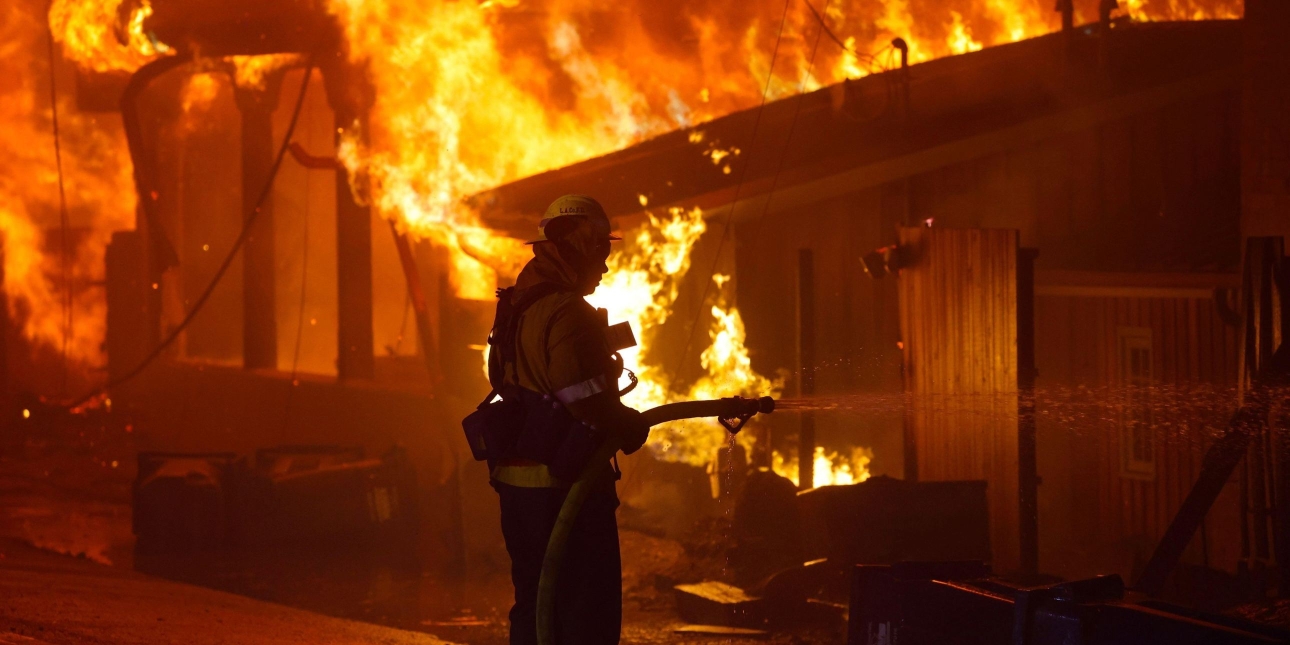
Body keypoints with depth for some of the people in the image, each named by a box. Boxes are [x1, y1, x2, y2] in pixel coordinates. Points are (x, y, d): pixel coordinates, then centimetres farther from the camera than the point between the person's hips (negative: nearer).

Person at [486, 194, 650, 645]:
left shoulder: (515, 307, 13)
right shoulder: (568, 313, -17)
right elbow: (588, 400, -26)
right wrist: (634, 429, -9)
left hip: (516, 481, 9)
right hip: (564, 486, -9)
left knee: (535, 604, 16)